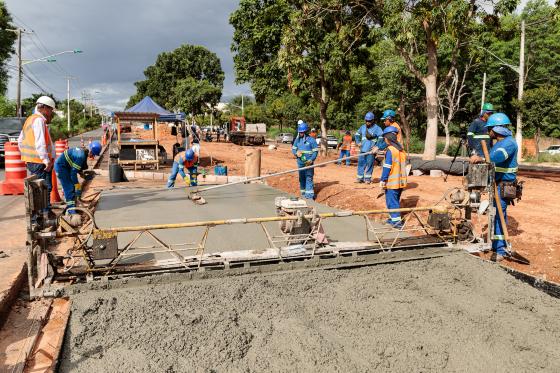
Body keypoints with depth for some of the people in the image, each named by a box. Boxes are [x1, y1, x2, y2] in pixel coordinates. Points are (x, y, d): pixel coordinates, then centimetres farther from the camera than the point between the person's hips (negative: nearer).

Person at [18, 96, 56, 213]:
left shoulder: (30, 119, 19)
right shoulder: (39, 120, -13)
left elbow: (20, 140, 25)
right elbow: (40, 143, -23)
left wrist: (26, 156, 27)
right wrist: (46, 161, -22)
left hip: (30, 160, 10)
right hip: (39, 161, -10)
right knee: (45, 188, -7)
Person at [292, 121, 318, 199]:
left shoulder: (311, 140, -6)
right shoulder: (297, 139, 9)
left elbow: (315, 151, -5)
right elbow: (293, 149, 14)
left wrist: (311, 160, -18)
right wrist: (296, 153, -9)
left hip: (308, 163, -5)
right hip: (300, 162, 5)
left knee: (309, 178, -8)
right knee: (302, 178, 13)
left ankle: (309, 195, -7)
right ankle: (303, 194, 24)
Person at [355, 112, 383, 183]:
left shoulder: (377, 128, -7)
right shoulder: (363, 127, 10)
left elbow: (381, 138, -14)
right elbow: (357, 134, 25)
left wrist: (376, 146, -16)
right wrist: (358, 142, 12)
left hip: (371, 150, -5)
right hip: (363, 149, 5)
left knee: (369, 163, -1)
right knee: (361, 162, 5)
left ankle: (367, 178, 9)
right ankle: (360, 177, 13)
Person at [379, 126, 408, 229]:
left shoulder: (390, 150, -16)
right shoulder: (401, 149, 10)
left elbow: (387, 167, -18)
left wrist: (383, 180, -14)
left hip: (392, 182, -8)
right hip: (401, 181, 8)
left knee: (391, 201, -2)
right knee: (395, 200, 18)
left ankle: (396, 221, -4)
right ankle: (393, 218, 27)